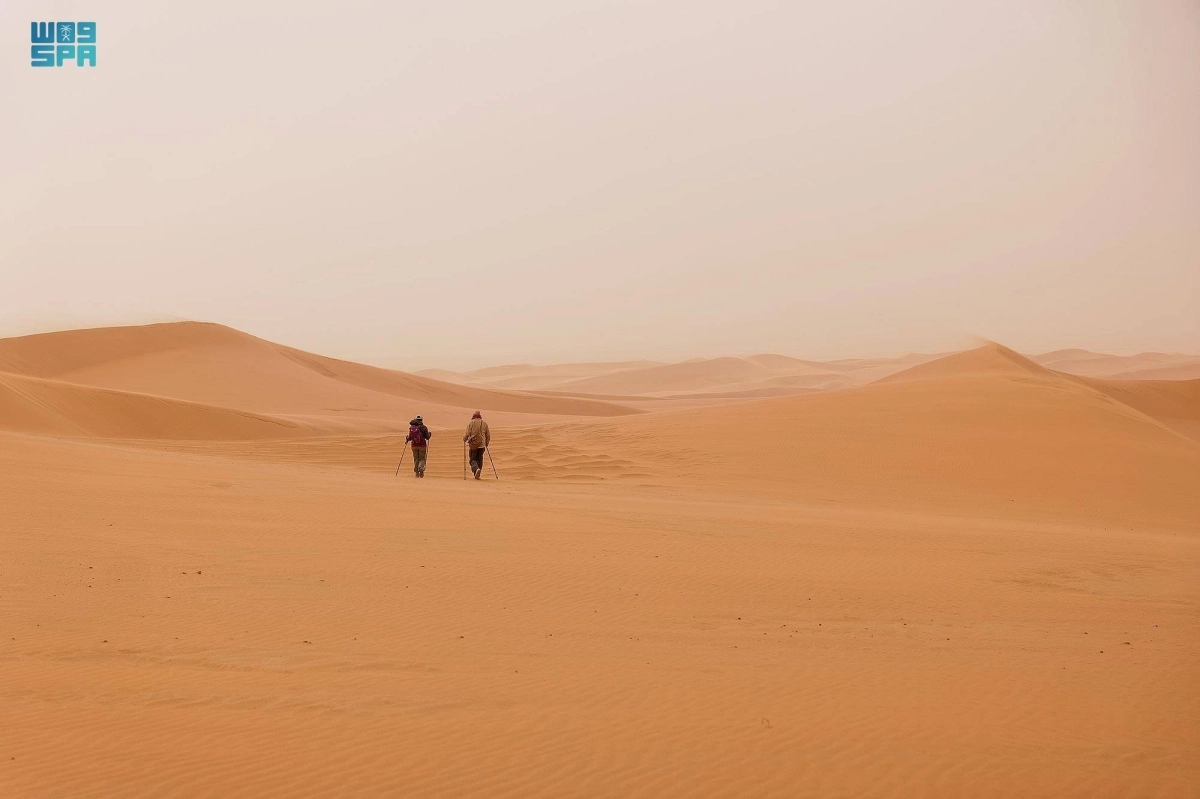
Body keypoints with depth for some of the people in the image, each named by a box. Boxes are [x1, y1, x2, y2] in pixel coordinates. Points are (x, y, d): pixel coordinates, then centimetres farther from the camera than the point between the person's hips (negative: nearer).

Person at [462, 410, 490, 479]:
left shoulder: (471, 423, -3)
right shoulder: (484, 423, 7)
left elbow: (467, 433, -8)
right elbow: (488, 435, 11)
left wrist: (464, 439, 13)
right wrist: (486, 443, 25)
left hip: (473, 444, -3)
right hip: (482, 445, 3)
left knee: (473, 459, 4)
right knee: (479, 459, 14)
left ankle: (476, 469, -24)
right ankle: (478, 474, 12)